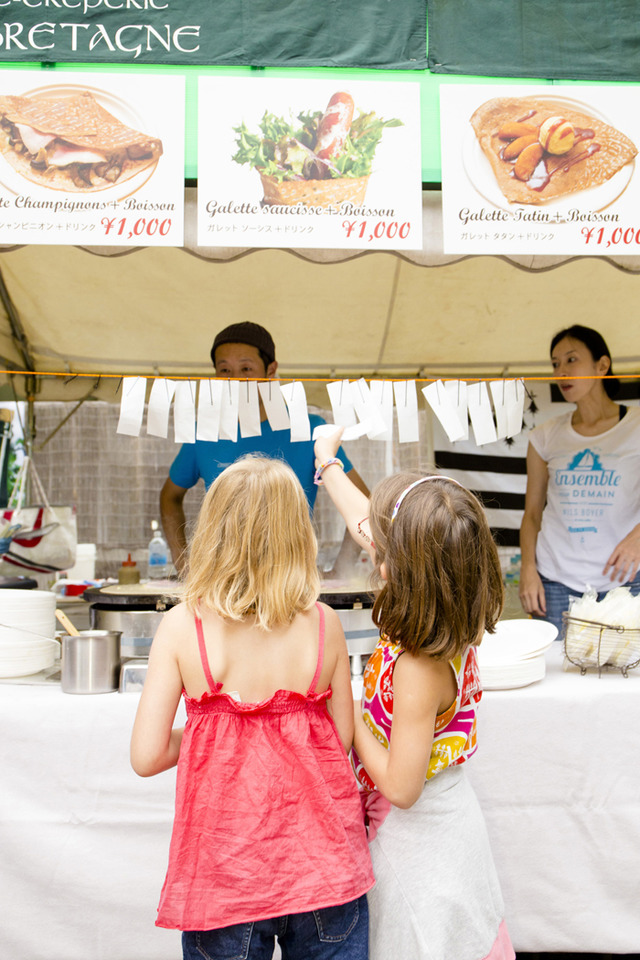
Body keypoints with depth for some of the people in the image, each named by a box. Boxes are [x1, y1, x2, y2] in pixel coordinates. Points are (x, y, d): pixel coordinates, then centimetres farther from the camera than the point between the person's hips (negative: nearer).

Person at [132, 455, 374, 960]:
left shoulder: (182, 626, -13)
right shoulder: (324, 622, -9)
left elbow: (147, 757, -12)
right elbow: (343, 738, 0)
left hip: (227, 864, -1)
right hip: (322, 859, 1)